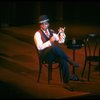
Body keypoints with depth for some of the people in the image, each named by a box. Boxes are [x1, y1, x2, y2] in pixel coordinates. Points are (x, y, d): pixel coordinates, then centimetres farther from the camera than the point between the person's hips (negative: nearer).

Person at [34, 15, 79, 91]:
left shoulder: (51, 31, 15)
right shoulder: (37, 34, -3)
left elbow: (61, 41, 12)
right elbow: (39, 47, -15)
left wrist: (62, 33, -7)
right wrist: (50, 41, -24)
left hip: (54, 53, 5)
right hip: (46, 55, -5)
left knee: (64, 61, -27)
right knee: (54, 46, -37)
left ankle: (66, 83, -17)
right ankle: (69, 60, -26)